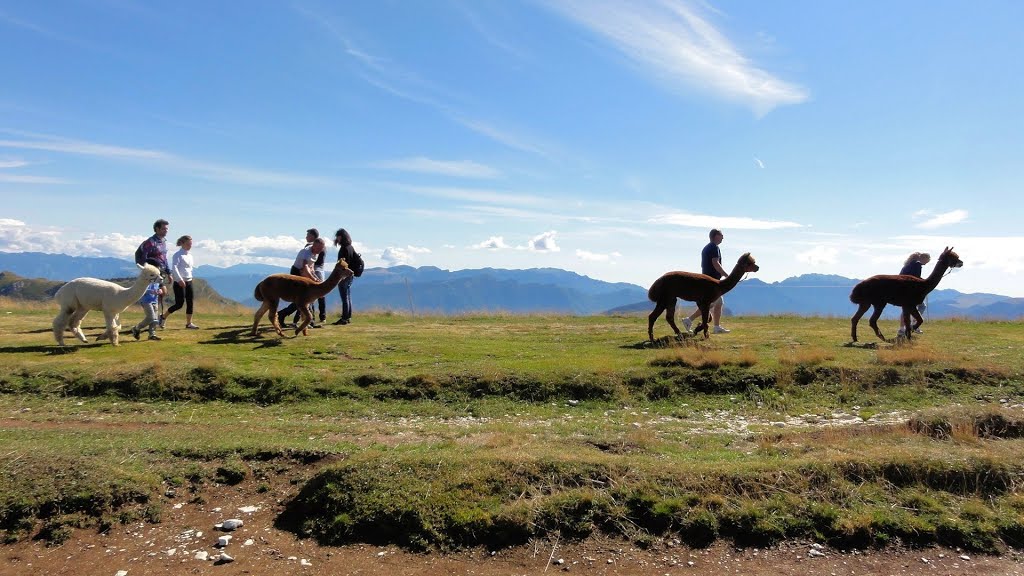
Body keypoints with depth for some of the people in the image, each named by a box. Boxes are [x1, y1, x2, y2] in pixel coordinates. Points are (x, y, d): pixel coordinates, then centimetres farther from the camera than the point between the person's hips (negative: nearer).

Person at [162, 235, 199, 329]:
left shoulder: (190, 256, 15)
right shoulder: (178, 255, -9)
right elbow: (174, 268, -22)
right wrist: (180, 279, -31)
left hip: (189, 282, 7)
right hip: (179, 283, -7)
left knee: (190, 303, 4)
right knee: (179, 304, -7)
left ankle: (189, 323, 10)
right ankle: (163, 317, 12)